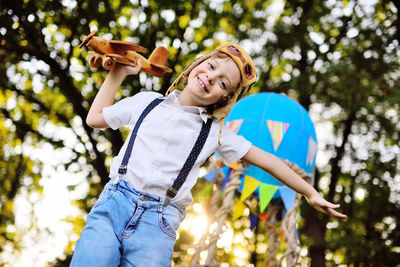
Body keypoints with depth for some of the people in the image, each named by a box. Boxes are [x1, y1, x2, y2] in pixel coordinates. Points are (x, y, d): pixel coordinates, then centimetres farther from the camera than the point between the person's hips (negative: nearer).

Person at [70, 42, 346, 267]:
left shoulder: (215, 133, 11)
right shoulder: (148, 102, 14)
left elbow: (266, 160, 14)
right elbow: (95, 118, 21)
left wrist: (311, 193, 16)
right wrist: (117, 74, 17)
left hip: (159, 221, 0)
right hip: (114, 201, 1)